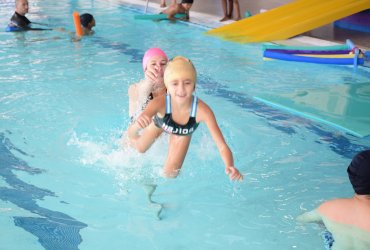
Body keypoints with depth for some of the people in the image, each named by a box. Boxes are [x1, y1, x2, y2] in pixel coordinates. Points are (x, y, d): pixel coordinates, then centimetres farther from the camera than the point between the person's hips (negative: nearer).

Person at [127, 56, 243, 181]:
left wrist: (230, 167, -68)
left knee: (170, 174, 13)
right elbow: (131, 133, -53)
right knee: (139, 148, 24)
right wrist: (138, 125, -78)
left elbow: (222, 146, -47)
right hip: (160, 123, 0)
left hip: (184, 133, 0)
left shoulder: (202, 110, -46)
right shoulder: (159, 103, -46)